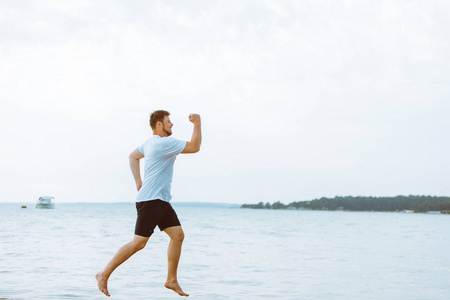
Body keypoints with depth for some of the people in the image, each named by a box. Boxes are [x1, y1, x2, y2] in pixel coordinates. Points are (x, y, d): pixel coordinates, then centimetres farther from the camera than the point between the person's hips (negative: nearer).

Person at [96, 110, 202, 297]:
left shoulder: (150, 143, 15)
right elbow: (194, 147, -12)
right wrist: (197, 123, -2)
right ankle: (104, 275, 1)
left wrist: (138, 181, 22)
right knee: (139, 242, -9)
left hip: (161, 201, 10)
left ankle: (171, 280, 10)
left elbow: (133, 156, 28)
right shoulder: (164, 143, -15)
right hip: (150, 201, -10)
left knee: (178, 235, 4)